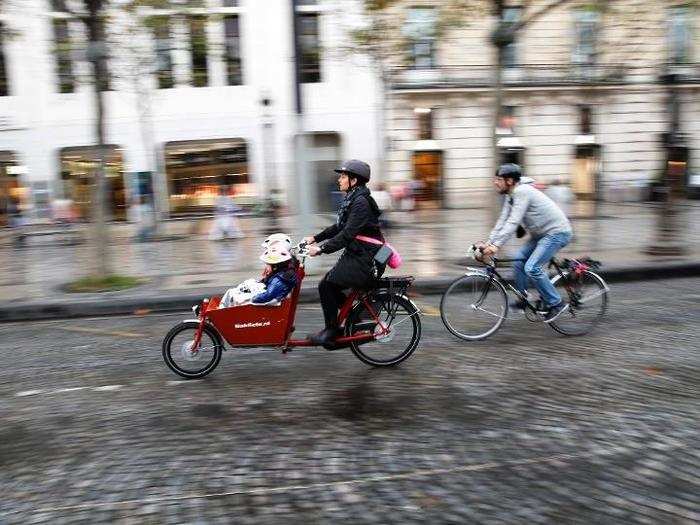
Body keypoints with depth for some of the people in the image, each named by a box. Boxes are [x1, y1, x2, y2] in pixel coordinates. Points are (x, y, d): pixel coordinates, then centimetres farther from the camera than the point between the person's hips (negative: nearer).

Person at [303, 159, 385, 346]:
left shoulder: (361, 202, -17)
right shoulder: (352, 199, 14)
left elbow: (347, 235, -24)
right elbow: (338, 227, 19)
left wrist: (321, 249, -24)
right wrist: (315, 238, 14)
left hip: (366, 261, -10)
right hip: (356, 255, 10)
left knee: (326, 285, -13)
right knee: (328, 285, 7)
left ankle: (332, 330, 1)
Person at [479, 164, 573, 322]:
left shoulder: (522, 192, -22)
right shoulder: (510, 196, 7)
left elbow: (513, 222, -30)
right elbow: (502, 221, 6)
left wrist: (496, 245, -35)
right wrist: (488, 243, -2)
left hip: (557, 232, -10)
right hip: (541, 233, 10)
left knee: (531, 268, -19)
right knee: (518, 261, 3)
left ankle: (556, 304, -4)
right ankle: (522, 299, 16)